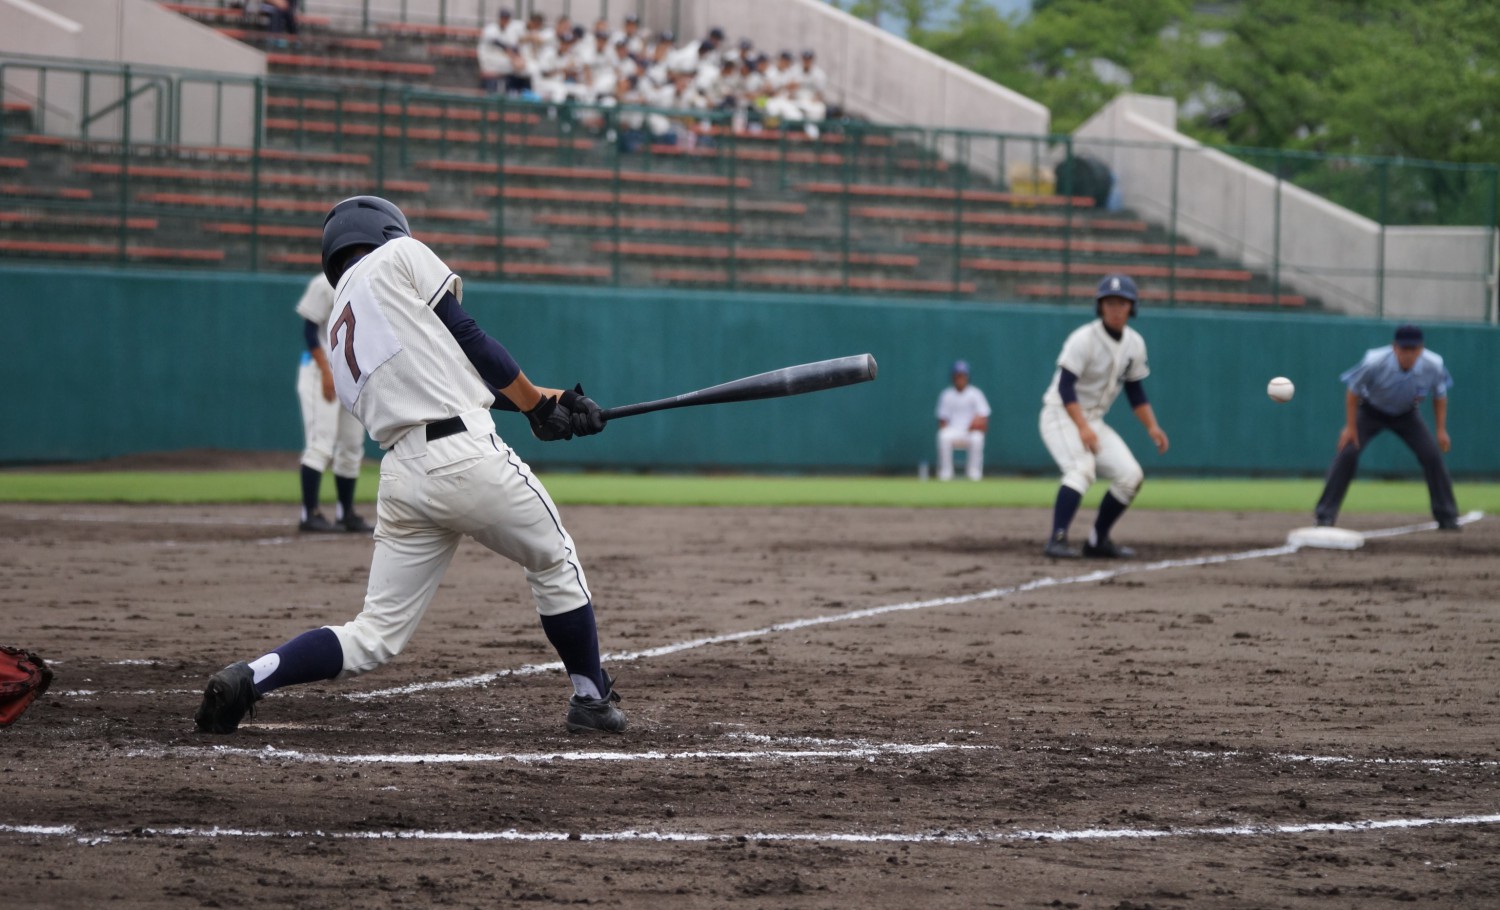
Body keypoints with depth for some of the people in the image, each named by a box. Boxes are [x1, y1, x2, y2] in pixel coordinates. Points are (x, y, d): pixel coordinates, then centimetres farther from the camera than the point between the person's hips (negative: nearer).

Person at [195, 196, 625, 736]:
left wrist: (546, 404, 26)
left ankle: (249, 679, -9)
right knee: (555, 564, 18)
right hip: (468, 457, -6)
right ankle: (591, 699, 26)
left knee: (373, 638, 8)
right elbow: (467, 338, 2)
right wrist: (537, 402, 14)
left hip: (401, 477, 6)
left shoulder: (338, 333, 26)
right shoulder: (400, 256, 7)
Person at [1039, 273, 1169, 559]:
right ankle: (1057, 540, -34)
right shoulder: (1084, 339, -19)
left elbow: (1135, 391, 13)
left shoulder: (1135, 344, 4)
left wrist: (1152, 427, 0)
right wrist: (1083, 428, -34)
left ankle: (1098, 541, 13)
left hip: (1093, 420, 8)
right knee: (1082, 468, -31)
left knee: (1131, 476, 0)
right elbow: (1065, 387, -24)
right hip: (1062, 415, -8)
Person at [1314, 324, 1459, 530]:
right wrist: (1350, 426, -15)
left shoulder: (1433, 365, -27)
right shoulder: (1375, 362, -34)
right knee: (1348, 453, -18)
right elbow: (1353, 390, -16)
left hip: (1407, 415, 2)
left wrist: (1441, 430, -5)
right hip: (1371, 411, -2)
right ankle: (1325, 515, -9)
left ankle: (1447, 517, 5)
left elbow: (1439, 395, -6)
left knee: (1432, 455, -10)